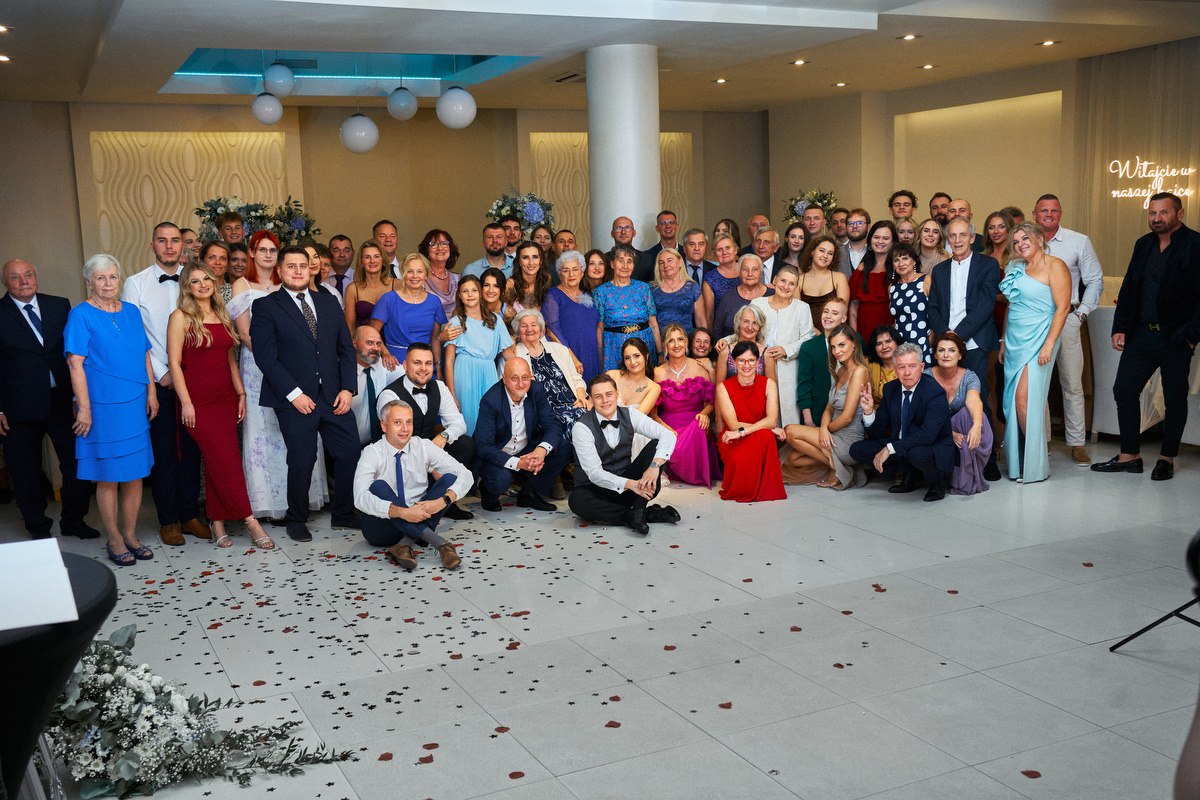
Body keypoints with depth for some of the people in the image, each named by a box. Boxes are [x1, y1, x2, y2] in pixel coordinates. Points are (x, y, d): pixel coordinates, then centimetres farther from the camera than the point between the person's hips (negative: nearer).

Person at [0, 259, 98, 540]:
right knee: (26, 472, 8)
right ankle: (37, 526, 24)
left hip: (62, 400, 2)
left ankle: (74, 521, 22)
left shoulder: (60, 306, 6)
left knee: (77, 463, 4)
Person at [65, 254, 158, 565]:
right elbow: (75, 363, -10)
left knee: (135, 472, 9)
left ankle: (130, 534, 22)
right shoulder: (81, 315, -6)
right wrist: (84, 408, -14)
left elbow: (145, 354, 15)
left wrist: (151, 392, 9)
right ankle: (114, 540, 15)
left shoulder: (131, 312, 10)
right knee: (108, 475, 4)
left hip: (135, 405, 5)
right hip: (102, 407, -5)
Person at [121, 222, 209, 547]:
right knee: (163, 449, 3)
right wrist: (161, 374, -9)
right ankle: (168, 519, 13)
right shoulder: (136, 284, 0)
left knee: (192, 447, 7)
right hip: (156, 381, -2)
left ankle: (190, 514, 18)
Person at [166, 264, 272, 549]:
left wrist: (241, 394, 10)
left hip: (226, 397, 5)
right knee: (224, 460, -8)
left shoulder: (222, 316, 13)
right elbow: (175, 362, -7)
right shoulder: (181, 317, -4)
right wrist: (186, 402, -13)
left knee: (218, 462, 4)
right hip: (198, 400, -5)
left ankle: (218, 524, 11)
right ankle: (250, 522, -5)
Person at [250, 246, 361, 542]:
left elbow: (345, 348, 12)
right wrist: (294, 394, -14)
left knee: (351, 453, 1)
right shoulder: (266, 307, 0)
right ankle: (297, 521, 21)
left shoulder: (329, 303, 14)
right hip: (295, 400, -4)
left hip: (333, 396, 4)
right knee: (302, 461, -1)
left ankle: (343, 514, 20)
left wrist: (347, 388, 0)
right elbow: (266, 356, -8)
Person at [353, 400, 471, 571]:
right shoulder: (372, 453, -11)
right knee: (378, 486, -31)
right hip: (383, 528, -3)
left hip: (418, 519, 3)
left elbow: (465, 475, -8)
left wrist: (442, 501, -27)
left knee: (449, 479, -16)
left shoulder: (423, 447, -2)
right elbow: (360, 498, -28)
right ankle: (438, 542, -34)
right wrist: (402, 512, -38)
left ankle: (405, 544, -28)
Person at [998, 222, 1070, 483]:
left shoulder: (1055, 266, -6)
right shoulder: (1017, 269, 15)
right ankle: (1019, 462, 12)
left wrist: (1049, 344, -18)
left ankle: (1035, 464, 0)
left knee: (1025, 398, -12)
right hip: (1015, 341, 7)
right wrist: (1004, 341, 16)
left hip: (1037, 341, -7)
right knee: (1013, 401, 4)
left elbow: (1063, 307, -12)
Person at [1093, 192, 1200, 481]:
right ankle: (1129, 456, 16)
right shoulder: (1143, 244, 11)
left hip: (1176, 338, -6)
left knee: (1175, 399, 6)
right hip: (1142, 335, 6)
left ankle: (1167, 459, 18)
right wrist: (1120, 328, 6)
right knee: (1124, 390, 5)